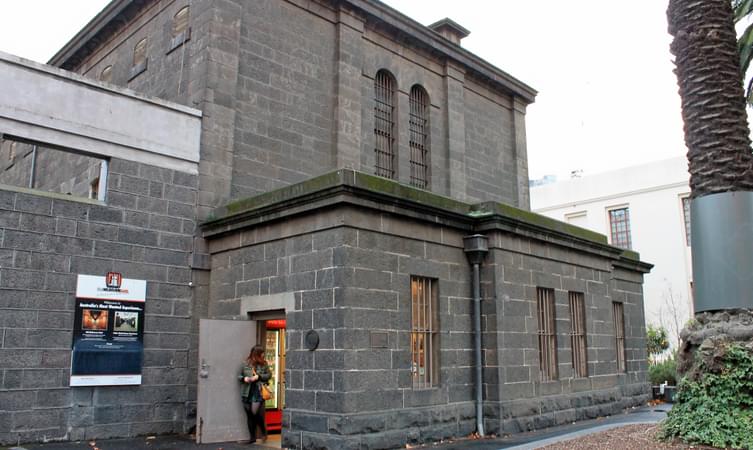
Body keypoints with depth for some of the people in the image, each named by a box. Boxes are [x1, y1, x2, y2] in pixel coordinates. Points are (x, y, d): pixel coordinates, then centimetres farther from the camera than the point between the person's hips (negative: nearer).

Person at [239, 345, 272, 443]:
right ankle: (252, 438, 20)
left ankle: (264, 432, 15)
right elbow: (239, 376, 7)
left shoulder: (264, 364, -1)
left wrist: (258, 376, -11)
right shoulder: (246, 364, -1)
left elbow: (269, 375, 3)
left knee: (255, 413, -11)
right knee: (249, 416, 8)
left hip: (258, 393, -2)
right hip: (247, 393, 2)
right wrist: (244, 378, -14)